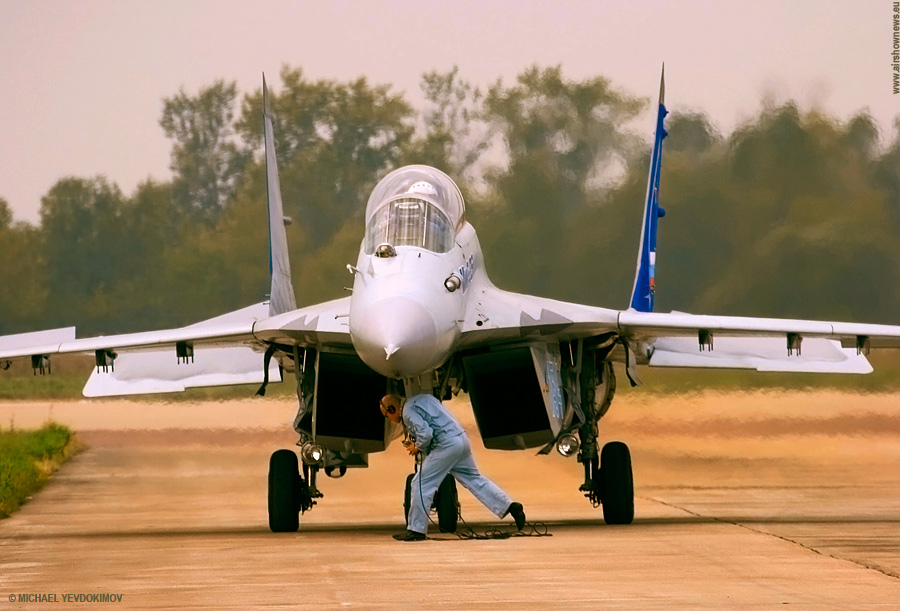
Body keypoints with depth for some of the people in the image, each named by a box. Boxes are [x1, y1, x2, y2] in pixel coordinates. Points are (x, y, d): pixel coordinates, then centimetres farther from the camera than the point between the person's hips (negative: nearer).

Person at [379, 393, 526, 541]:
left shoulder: (408, 412, -7)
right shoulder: (422, 399, 23)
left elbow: (425, 433, -19)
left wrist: (417, 447, 1)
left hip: (447, 445, -9)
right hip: (461, 439, 9)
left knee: (421, 483, -3)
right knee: (474, 479, 18)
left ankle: (416, 529, -1)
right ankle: (511, 507, 15)